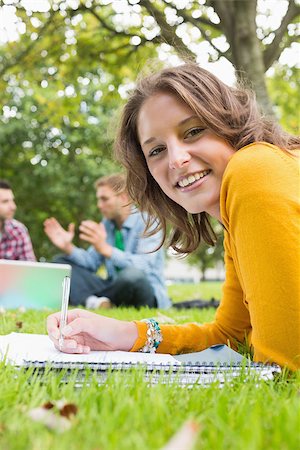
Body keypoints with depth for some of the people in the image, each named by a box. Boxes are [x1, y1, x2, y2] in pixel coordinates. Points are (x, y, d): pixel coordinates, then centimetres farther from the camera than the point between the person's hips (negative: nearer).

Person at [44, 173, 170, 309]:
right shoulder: (107, 223, 9)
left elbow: (144, 266, -27)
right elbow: (91, 262, 6)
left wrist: (106, 249, -37)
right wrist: (68, 248, -12)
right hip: (115, 287, 7)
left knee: (131, 275, -41)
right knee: (61, 263, 1)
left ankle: (80, 298, -14)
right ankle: (93, 302, -28)